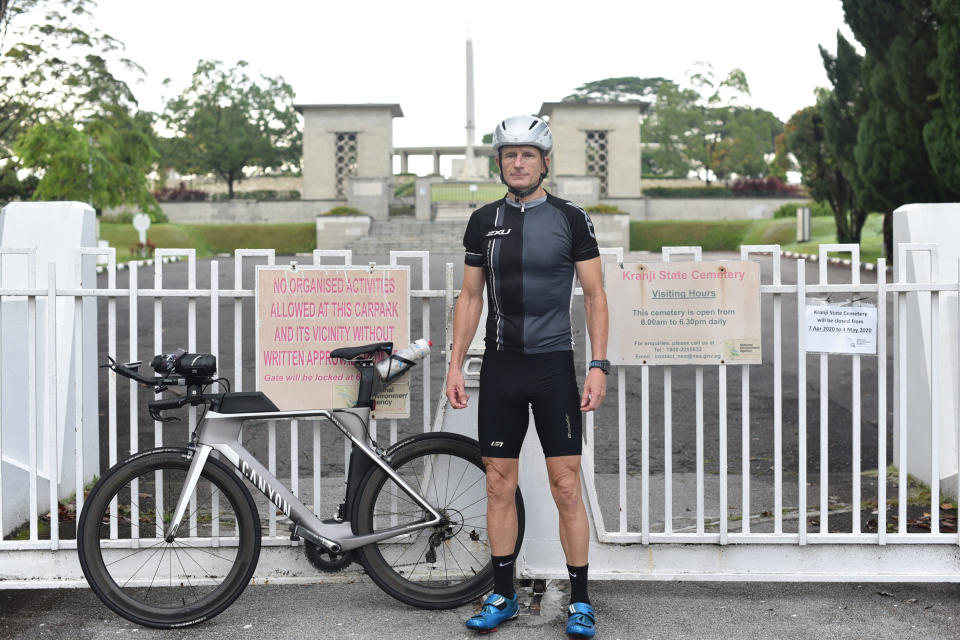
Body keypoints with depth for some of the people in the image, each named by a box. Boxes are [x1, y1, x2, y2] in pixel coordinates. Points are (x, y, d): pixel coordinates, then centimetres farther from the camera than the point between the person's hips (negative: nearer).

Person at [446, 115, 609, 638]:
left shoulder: (570, 218, 0)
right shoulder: (484, 221, 8)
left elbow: (594, 296, 0)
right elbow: (470, 296, 12)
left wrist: (598, 366, -8)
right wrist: (455, 364, 5)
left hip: (554, 366, -3)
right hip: (499, 367, 3)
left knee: (566, 487, -2)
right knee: (499, 486, 7)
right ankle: (502, 595, 20)